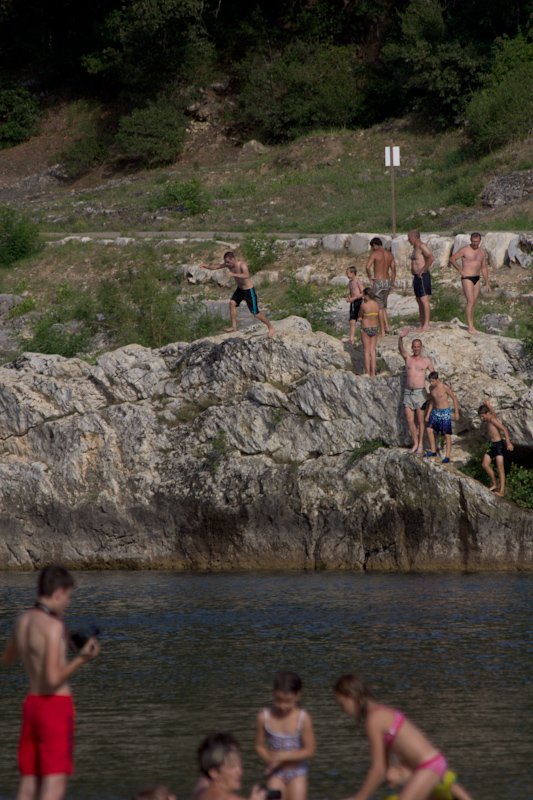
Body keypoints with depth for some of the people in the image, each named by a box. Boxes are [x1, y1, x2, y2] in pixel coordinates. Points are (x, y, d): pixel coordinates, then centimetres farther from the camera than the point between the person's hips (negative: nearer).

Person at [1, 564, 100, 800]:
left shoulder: (23, 621, 7)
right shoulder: (54, 626, -17)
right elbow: (53, 679, -23)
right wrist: (82, 658, -18)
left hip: (32, 703, 8)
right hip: (56, 706, -8)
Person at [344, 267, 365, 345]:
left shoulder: (357, 281, -11)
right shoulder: (351, 282, 14)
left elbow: (363, 293, -15)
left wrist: (354, 298, -18)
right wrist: (348, 298, 5)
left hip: (358, 301, -8)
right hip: (353, 303, 8)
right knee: (352, 321, 2)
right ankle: (352, 339, 1)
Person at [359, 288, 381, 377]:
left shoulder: (364, 305, -15)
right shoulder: (377, 305, 1)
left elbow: (360, 316, 1)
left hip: (365, 329, -4)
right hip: (375, 328, 4)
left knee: (366, 351, 4)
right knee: (372, 351, 10)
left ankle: (367, 373, 5)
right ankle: (373, 373, 8)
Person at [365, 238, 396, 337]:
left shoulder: (374, 253, -7)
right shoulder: (390, 255, 11)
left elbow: (368, 266, -22)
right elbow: (393, 271, 12)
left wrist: (370, 277, -5)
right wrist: (392, 285, 18)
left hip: (378, 281, -6)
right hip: (388, 281, 6)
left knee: (379, 307, -1)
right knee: (383, 306, 20)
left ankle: (382, 331, -2)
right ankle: (387, 326, 8)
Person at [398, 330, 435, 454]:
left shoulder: (426, 361, 5)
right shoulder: (408, 358, 7)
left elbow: (433, 373, 16)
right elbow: (401, 349, -10)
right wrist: (401, 338, -29)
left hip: (420, 393, -2)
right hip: (408, 393, 2)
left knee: (420, 421, -1)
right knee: (409, 420, 1)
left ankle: (421, 445, 7)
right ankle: (415, 443, 14)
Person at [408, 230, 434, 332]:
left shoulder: (422, 246, -14)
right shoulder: (415, 247, 17)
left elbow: (431, 258, -29)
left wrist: (422, 270, -23)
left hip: (422, 277, -11)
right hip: (416, 277, 11)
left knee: (424, 300, -11)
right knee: (419, 301, 11)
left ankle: (426, 324, -12)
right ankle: (421, 325, 14)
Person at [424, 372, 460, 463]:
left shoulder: (444, 388, -16)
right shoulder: (432, 388, 2)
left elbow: (454, 398, -8)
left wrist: (456, 412, -8)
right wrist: (428, 415, 13)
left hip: (445, 412, -6)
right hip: (436, 412, 6)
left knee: (447, 435, -5)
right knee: (429, 428, 2)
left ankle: (447, 456, -5)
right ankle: (433, 450, 17)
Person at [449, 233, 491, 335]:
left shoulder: (482, 252, 11)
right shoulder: (465, 250, -7)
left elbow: (484, 268, 19)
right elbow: (452, 258, -4)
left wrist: (487, 283, 17)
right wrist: (460, 270, -10)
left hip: (477, 279, 6)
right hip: (467, 278, -6)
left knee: (473, 303, 7)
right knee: (470, 301, -14)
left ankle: (472, 327, 11)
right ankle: (470, 327, -15)